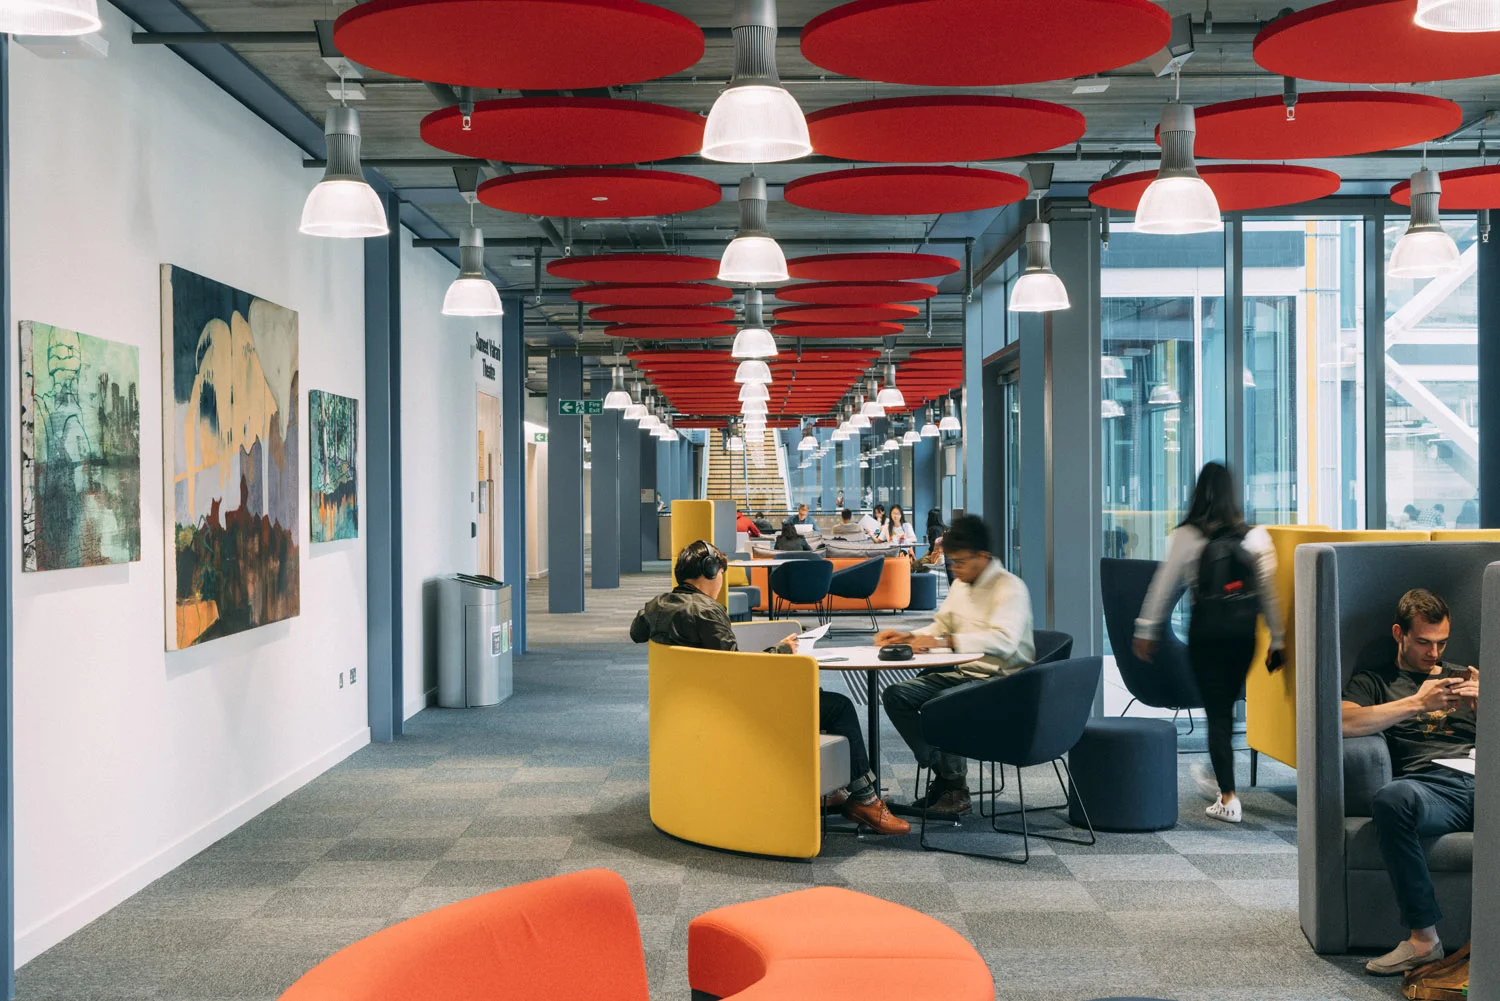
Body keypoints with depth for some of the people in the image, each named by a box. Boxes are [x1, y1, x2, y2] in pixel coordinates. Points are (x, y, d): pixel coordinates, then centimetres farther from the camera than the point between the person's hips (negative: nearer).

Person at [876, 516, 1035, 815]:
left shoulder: (1010, 588, -13)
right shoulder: (960, 585, 14)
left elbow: (1004, 640, -28)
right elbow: (942, 625, 24)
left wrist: (944, 642, -34)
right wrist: (906, 637, 4)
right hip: (962, 673, 9)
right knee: (896, 695, -10)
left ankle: (955, 789, -14)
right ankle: (943, 773, -9)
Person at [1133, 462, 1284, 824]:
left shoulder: (1187, 535, -3)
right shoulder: (1254, 536, 4)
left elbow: (1163, 586, 0)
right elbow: (1268, 590, 5)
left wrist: (1146, 631, 8)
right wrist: (1276, 638, 12)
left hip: (1206, 628, -3)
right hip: (1244, 629, 3)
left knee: (1216, 712, -1)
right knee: (1227, 707, 18)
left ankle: (1228, 798, -5)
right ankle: (1220, 775, 31)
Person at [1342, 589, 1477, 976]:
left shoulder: (1466, 677, 34)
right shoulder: (1374, 681, 23)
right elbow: (1340, 721, 1)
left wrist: (1482, 704, 4)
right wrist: (1416, 704, -5)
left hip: (1481, 782, 2)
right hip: (1429, 786, -2)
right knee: (1392, 796, -40)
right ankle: (1423, 937, -31)